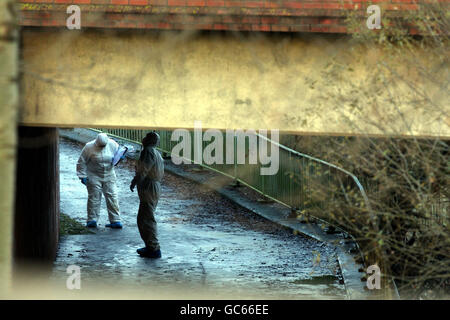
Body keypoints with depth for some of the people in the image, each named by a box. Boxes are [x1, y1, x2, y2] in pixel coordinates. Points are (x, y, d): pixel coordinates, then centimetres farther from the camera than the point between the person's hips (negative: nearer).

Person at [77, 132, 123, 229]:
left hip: (109, 176, 2)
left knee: (112, 197, -1)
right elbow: (81, 162, -6)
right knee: (94, 197, -2)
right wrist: (82, 176, -10)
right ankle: (92, 220, 8)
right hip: (94, 176, -2)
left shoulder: (112, 144, -6)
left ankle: (116, 221, 1)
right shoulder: (89, 147, -13)